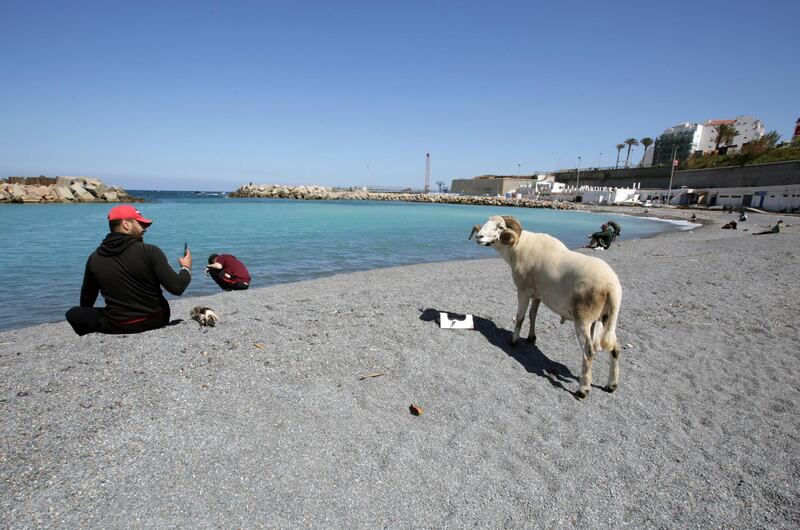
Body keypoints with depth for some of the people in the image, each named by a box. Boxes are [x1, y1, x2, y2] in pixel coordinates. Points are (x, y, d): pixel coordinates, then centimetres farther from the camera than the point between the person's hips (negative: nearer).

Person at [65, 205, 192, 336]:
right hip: (156, 321, 0)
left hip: (117, 327, 0)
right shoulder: (150, 252, -15)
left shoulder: (95, 258, -4)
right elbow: (176, 288, -18)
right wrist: (186, 268, 2)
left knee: (73, 314, 22)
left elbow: (86, 301, 9)